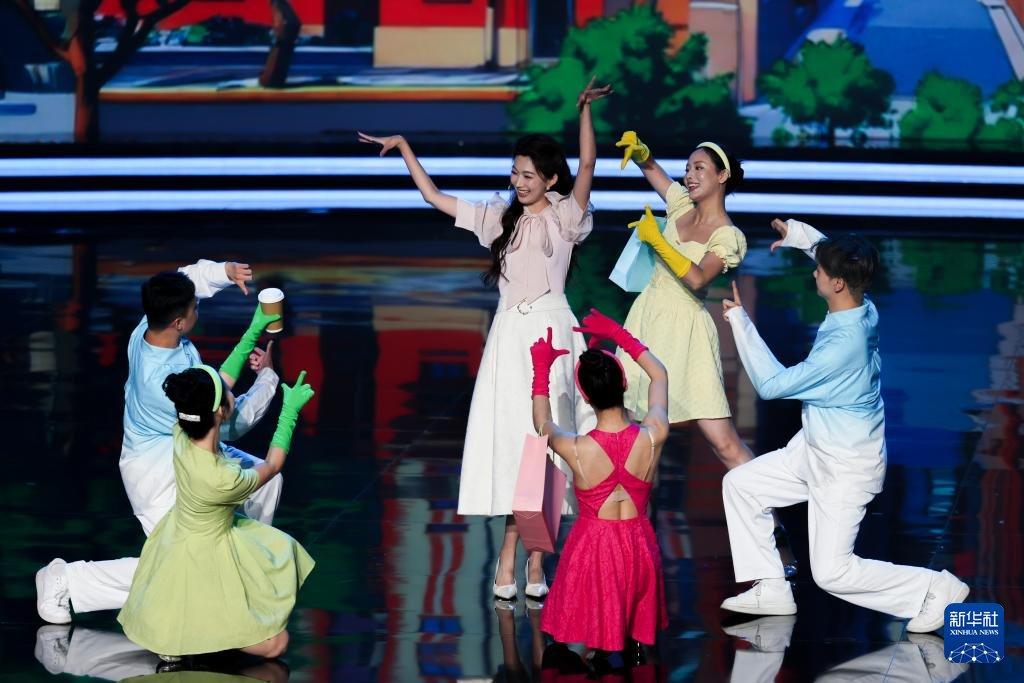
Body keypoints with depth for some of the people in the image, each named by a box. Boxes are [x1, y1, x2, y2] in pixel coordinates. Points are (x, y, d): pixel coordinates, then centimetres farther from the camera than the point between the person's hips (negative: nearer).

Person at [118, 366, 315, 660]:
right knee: (275, 644, -3)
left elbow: (216, 390, 2)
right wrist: (289, 412, -6)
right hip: (204, 558, -8)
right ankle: (188, 633, 0)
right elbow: (271, 466, -14)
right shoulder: (222, 479, -37)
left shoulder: (182, 436, -19)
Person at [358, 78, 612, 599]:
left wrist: (585, 109, -24)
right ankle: (512, 552, 2)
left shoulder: (565, 215, 1)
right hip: (509, 334, 4)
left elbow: (587, 166, -14)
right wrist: (404, 149, 12)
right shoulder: (499, 217, 14)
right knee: (509, 437, 0)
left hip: (549, 329, -4)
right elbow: (434, 196, 16)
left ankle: (532, 553, 0)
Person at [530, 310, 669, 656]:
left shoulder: (577, 450, -20)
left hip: (591, 548, -2)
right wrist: (619, 335, 13)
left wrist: (542, 369, 18)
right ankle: (635, 638, 3)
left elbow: (543, 423, 7)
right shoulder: (653, 437, -15)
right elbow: (659, 374, 7)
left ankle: (599, 645, -10)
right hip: (639, 548, 2)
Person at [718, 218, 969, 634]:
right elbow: (841, 263, 17)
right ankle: (771, 591, 19)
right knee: (739, 484, 13)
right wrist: (801, 236, 8)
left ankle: (937, 590, 3)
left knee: (832, 572, -6)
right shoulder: (864, 309, -9)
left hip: (845, 467, -9)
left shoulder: (842, 346, -34)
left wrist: (739, 320, -17)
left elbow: (771, 384, -23)